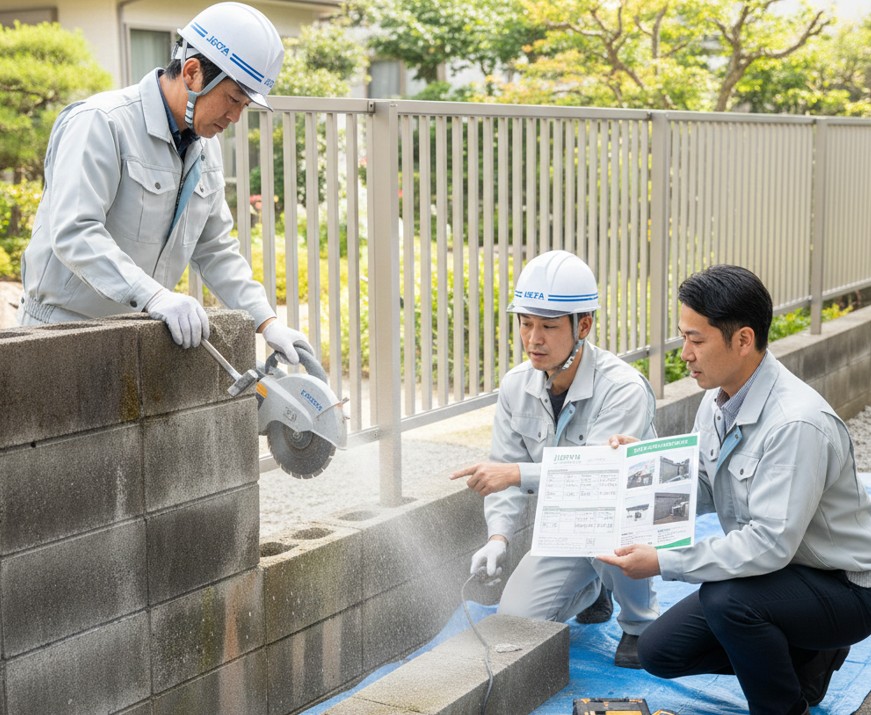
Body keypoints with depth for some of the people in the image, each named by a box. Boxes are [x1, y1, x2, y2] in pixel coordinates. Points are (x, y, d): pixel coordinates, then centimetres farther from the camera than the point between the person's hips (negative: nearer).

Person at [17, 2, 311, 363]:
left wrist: (267, 321, 1)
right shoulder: (101, 123, -17)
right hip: (65, 329, -7)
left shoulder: (205, 146, 8)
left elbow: (214, 249, 12)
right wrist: (154, 295, -38)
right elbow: (73, 232, -28)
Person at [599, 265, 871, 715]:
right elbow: (698, 495, 8)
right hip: (774, 573, 9)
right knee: (659, 651, 4)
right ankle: (803, 657, 18)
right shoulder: (718, 401, -3)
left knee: (727, 598, -34)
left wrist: (662, 563, -31)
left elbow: (770, 543, -34)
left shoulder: (797, 424, -30)